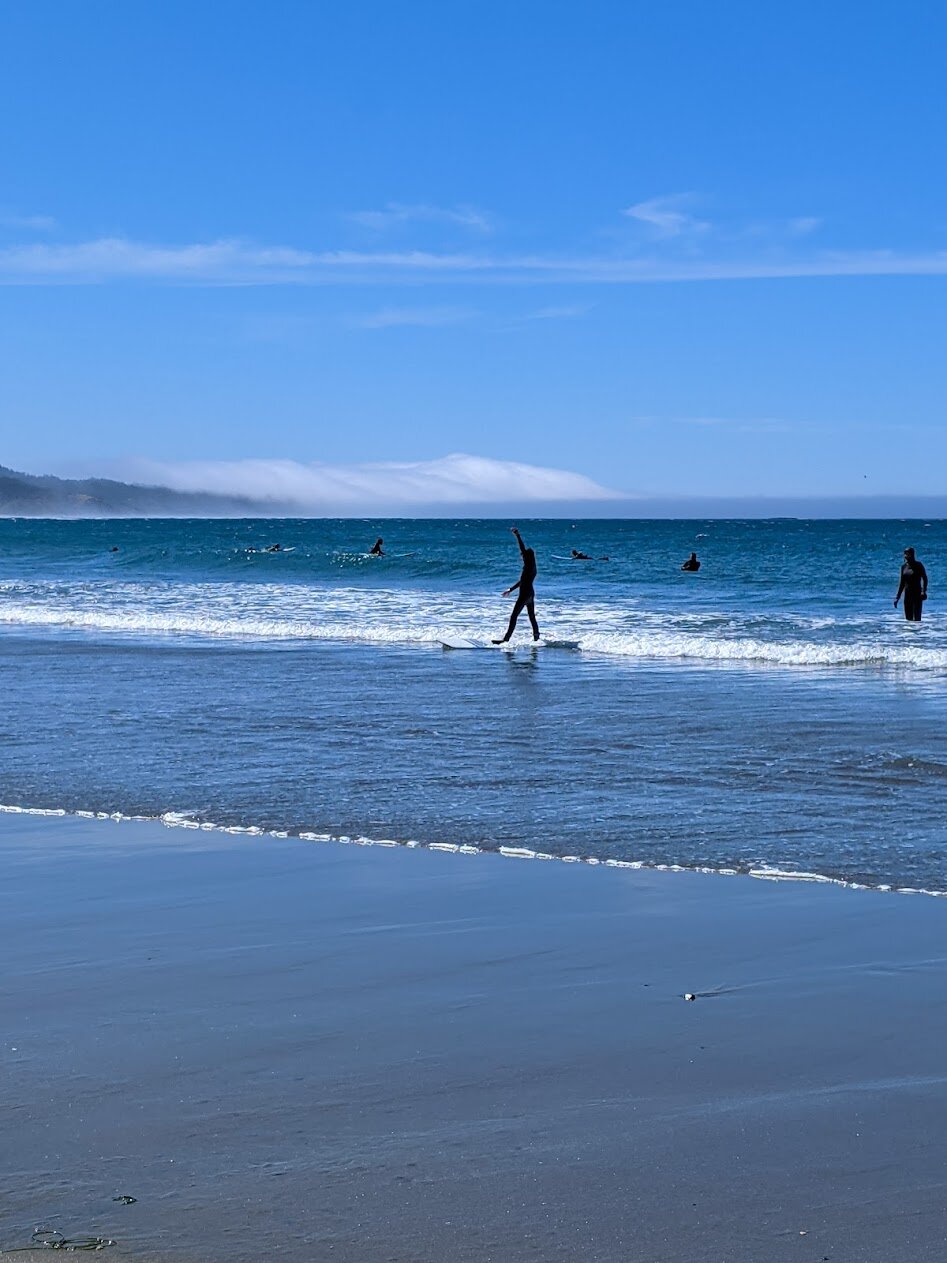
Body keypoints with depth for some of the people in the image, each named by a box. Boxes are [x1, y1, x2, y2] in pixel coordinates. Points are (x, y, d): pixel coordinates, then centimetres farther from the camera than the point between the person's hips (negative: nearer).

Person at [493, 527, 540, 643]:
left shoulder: (529, 565, -12)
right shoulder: (531, 567, 15)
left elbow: (523, 549, -21)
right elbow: (522, 581, 25)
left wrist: (517, 535, -22)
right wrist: (510, 589, 31)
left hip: (525, 594, -10)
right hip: (530, 594, 10)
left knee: (514, 617, -9)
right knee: (532, 617, 15)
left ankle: (506, 639, -10)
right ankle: (536, 637, 18)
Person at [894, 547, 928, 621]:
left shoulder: (918, 565, -6)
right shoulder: (904, 567, 10)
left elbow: (925, 579, -7)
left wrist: (924, 591, -22)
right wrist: (897, 597, 14)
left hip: (917, 594, -6)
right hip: (907, 594, 6)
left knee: (916, 619, -11)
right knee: (908, 618, 5)